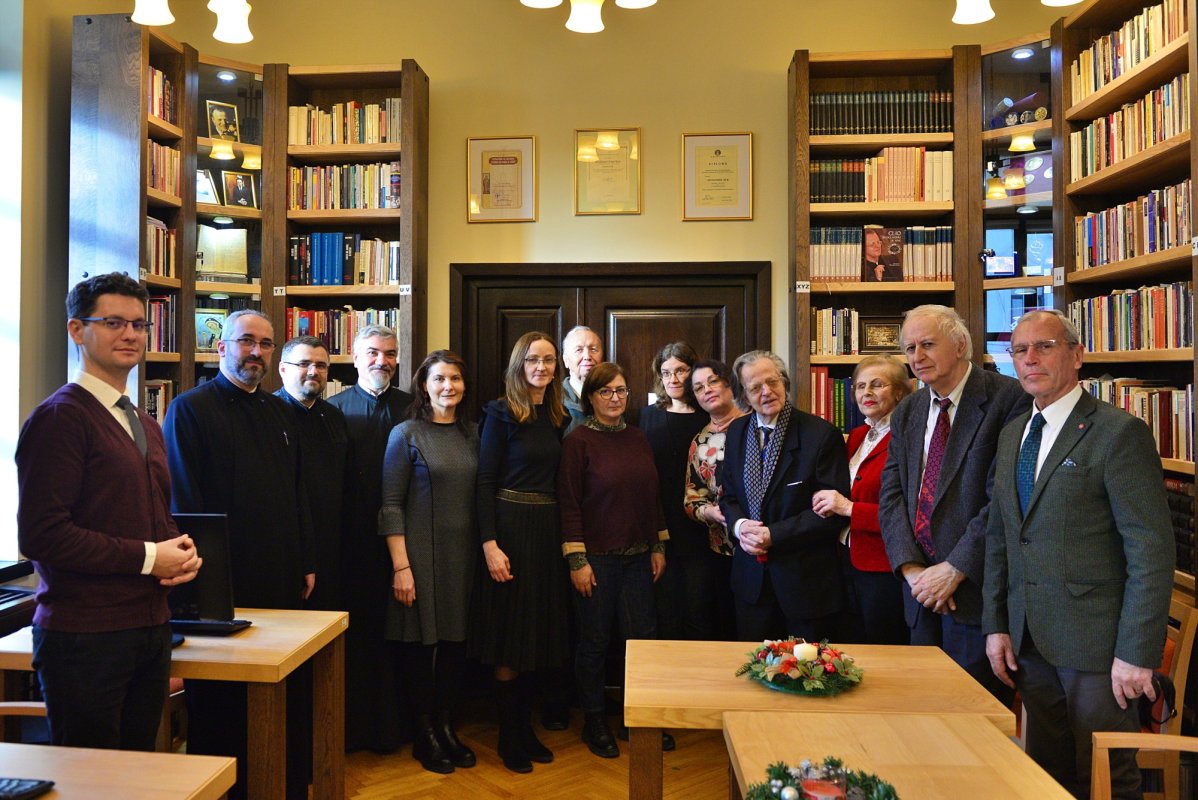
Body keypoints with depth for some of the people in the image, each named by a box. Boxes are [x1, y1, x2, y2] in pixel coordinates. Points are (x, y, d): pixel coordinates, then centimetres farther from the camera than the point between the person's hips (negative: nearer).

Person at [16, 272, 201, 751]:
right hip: (84, 635, -7)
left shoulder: (145, 425, 15)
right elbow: (41, 534, -20)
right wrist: (147, 557, -16)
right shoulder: (61, 417, -12)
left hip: (150, 627, 8)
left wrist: (182, 551, 1)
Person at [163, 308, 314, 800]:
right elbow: (184, 502, -9)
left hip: (282, 581, 6)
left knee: (288, 699, 12)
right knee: (221, 702, 7)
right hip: (224, 584, -6)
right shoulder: (190, 409, -4)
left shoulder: (279, 414, 16)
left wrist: (306, 562, 13)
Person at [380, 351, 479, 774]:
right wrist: (400, 566, -13)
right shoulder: (406, 434, -5)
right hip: (420, 552, -4)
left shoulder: (471, 434, 7)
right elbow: (391, 506, -8)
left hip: (463, 555, 4)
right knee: (419, 641, 5)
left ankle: (446, 726, 27)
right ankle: (424, 734, 21)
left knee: (455, 640, 11)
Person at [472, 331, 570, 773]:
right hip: (509, 525, -6)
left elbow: (558, 480, 11)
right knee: (508, 638, 3)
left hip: (548, 527, 6)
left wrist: (565, 539, 4)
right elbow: (484, 482, -10)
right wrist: (489, 543, -17)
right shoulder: (501, 413, -7)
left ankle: (526, 728, 25)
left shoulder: (558, 417, 10)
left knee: (536, 632, 12)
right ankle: (509, 736, 17)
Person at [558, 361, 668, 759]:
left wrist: (659, 547, 9)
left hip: (638, 557, 5)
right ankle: (594, 722, 25)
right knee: (595, 641, 7)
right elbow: (568, 503, -10)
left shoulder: (638, 439, 8)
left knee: (644, 635, 7)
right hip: (597, 558, -5)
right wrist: (577, 560, -13)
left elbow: (652, 496, 13)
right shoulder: (578, 441, -8)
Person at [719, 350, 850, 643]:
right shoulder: (737, 431, 7)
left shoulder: (822, 435, -11)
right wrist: (740, 525, -9)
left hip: (806, 580, -4)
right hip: (751, 577, 5)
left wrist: (773, 535, -18)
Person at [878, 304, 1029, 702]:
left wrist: (953, 570, -16)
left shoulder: (1007, 399, -10)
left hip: (976, 588, -6)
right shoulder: (906, 413, 11)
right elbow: (891, 495, 6)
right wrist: (911, 568, -8)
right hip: (922, 592, 6)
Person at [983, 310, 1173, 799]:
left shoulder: (1120, 433, -10)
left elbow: (1151, 551, -14)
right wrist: (996, 626, 9)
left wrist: (1136, 653, -16)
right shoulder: (1012, 434, 11)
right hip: (1029, 639, 6)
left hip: (1096, 643, -6)